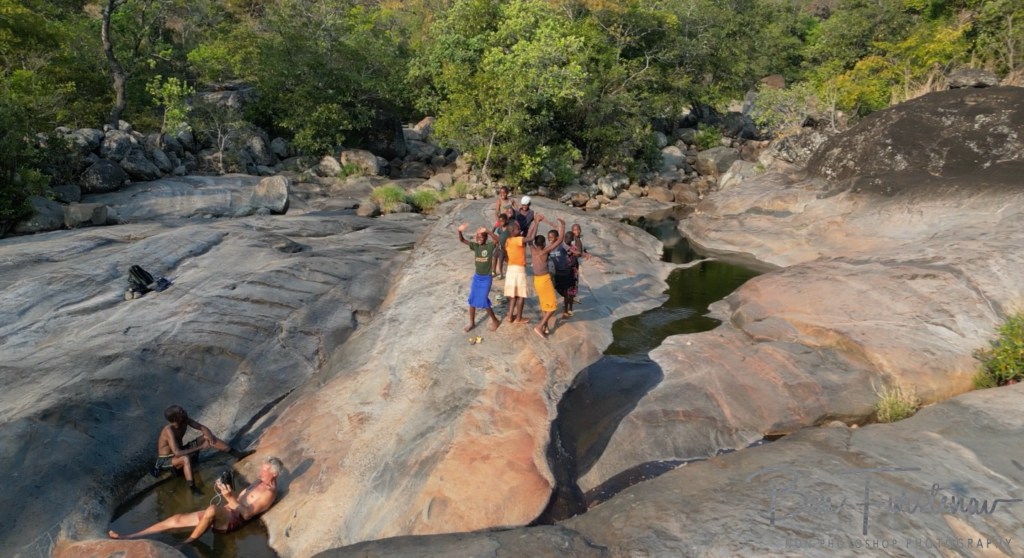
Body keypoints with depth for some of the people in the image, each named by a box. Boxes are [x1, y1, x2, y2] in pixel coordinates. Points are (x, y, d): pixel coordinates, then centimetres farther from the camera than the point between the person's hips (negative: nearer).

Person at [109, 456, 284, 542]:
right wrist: (226, 492, 2)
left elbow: (246, 513, -21)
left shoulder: (269, 492, -14)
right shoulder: (259, 481, 16)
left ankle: (186, 544, -18)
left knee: (211, 509, -40)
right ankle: (127, 538, 8)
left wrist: (229, 497, -26)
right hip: (224, 513, 10)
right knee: (177, 518, 3)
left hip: (233, 520, -10)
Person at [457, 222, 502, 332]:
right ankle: (472, 323, 23)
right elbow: (462, 240, -6)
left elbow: (497, 239, -31)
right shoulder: (475, 246, 2)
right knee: (472, 300, 8)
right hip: (476, 277, 5)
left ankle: (495, 320, 14)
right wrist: (460, 231, -26)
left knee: (483, 301, -7)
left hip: (486, 278, -5)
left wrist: (487, 231, -42)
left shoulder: (490, 246, -10)